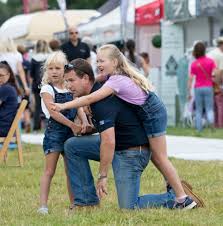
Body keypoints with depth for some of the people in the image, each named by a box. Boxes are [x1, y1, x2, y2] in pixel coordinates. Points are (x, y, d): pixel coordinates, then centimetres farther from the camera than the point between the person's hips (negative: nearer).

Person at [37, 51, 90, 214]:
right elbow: (53, 112, -15)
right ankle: (43, 205, -7)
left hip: (70, 132, 6)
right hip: (54, 132, -6)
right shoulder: (47, 89, -5)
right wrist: (72, 125, -18)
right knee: (50, 170, -7)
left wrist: (84, 121, -17)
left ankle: (74, 203, 18)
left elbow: (78, 107, 3)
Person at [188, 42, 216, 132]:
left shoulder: (194, 64, 1)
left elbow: (190, 79, -1)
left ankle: (199, 129, 3)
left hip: (198, 88, 1)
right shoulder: (210, 61, -1)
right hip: (208, 87, -1)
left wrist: (189, 92, 4)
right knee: (209, 109, 1)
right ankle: (211, 121, -28)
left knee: (198, 110, 8)